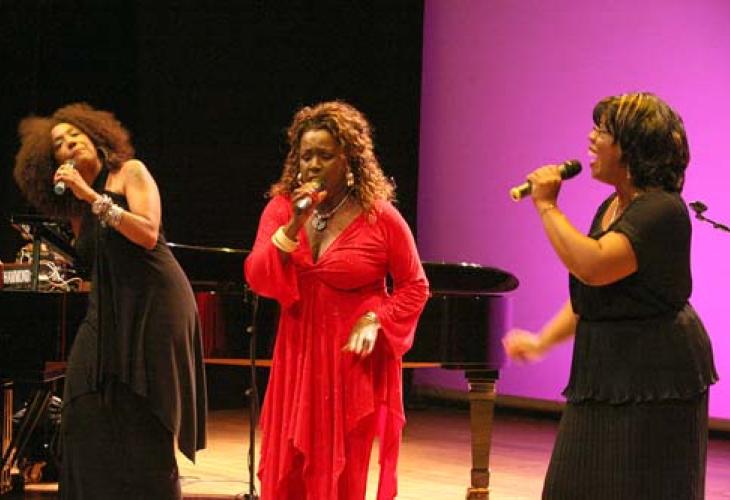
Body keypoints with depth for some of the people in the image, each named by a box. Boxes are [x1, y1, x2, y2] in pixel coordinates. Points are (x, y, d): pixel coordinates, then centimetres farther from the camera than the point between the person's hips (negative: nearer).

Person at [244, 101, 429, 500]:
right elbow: (258, 279, -8)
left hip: (354, 360, -3)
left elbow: (414, 287, 0)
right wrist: (293, 226, -19)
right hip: (298, 361, 3)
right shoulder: (281, 207, 1)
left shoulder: (380, 217, -8)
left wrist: (376, 321, -15)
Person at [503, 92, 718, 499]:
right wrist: (542, 341, 12)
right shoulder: (612, 208, 13)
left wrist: (547, 206, -21)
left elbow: (593, 267, -31)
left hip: (652, 378, -10)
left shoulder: (663, 211, -18)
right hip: (607, 374, 10)